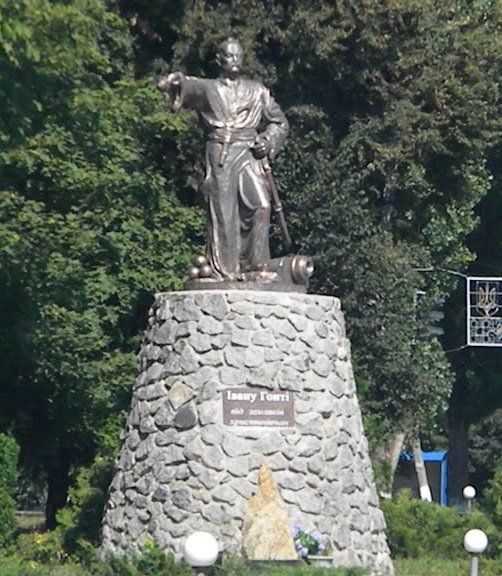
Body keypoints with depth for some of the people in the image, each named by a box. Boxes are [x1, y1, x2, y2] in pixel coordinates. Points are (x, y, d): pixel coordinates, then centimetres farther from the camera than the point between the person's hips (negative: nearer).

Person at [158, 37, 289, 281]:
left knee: (260, 205, -20)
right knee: (223, 216, -5)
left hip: (248, 154, 1)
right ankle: (224, 272, -2)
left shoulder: (257, 91, 19)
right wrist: (175, 81, -34)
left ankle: (253, 263, -11)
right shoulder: (208, 88, 12)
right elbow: (190, 88, -10)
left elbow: (279, 122, 24)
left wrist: (268, 141, 4)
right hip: (218, 156, -1)